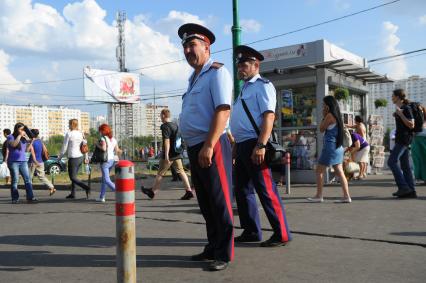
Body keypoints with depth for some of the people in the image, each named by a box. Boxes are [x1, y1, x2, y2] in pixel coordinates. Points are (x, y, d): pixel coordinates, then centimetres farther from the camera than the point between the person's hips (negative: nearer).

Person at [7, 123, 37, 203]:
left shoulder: (24, 138, 14)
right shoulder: (11, 137, 2)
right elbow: (13, 144, -19)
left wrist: (30, 142, 5)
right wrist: (19, 135, -12)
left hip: (23, 161, 4)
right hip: (13, 162, -4)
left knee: (27, 179, -6)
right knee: (15, 180, -3)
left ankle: (30, 197, -8)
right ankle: (15, 199, 2)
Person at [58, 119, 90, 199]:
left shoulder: (69, 134, -11)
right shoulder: (81, 134, 6)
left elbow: (64, 147, -7)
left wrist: (60, 156, 6)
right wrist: (86, 158, 17)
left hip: (73, 158, -7)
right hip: (80, 157, 7)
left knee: (73, 177, 1)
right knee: (74, 175, 19)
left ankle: (86, 188, -18)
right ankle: (72, 194, 23)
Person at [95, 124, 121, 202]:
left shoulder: (103, 138, -11)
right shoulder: (114, 139, 9)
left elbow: (104, 148, -25)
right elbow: (117, 151, 7)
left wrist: (97, 145, -10)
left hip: (105, 161, -8)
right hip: (112, 160, 8)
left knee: (107, 180, -7)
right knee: (103, 179, 18)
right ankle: (102, 197, 21)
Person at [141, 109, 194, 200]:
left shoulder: (165, 126, -12)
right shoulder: (175, 125, 12)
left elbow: (166, 140, -21)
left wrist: (166, 154, -24)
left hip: (169, 154, -7)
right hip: (177, 153, 7)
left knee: (160, 173, 5)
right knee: (181, 171, 4)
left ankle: (152, 192, 17)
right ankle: (189, 191, -4)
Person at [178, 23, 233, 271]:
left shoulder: (217, 72, -6)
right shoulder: (194, 78, 21)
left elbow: (223, 111, -18)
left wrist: (208, 146, -24)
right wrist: (195, 148, 18)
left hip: (212, 146, -9)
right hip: (194, 148, 9)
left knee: (219, 201, -2)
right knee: (205, 202, 15)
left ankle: (224, 254, 9)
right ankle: (212, 248, 28)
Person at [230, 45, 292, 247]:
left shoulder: (262, 86, -5)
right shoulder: (245, 89, 22)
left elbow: (269, 116, -17)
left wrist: (260, 146, -26)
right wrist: (236, 147, 21)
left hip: (254, 145, -10)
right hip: (242, 145, 10)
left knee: (266, 191, -7)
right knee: (242, 190, 13)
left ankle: (282, 234, 3)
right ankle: (251, 232, 23)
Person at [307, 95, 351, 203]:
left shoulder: (329, 115, -11)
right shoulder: (336, 115, 14)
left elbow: (321, 129, -4)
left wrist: (323, 116, -1)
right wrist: (325, 116, 12)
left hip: (330, 146, -9)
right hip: (338, 147, 9)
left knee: (319, 171, 1)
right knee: (339, 172, 7)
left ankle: (319, 196, 4)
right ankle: (346, 196, 5)